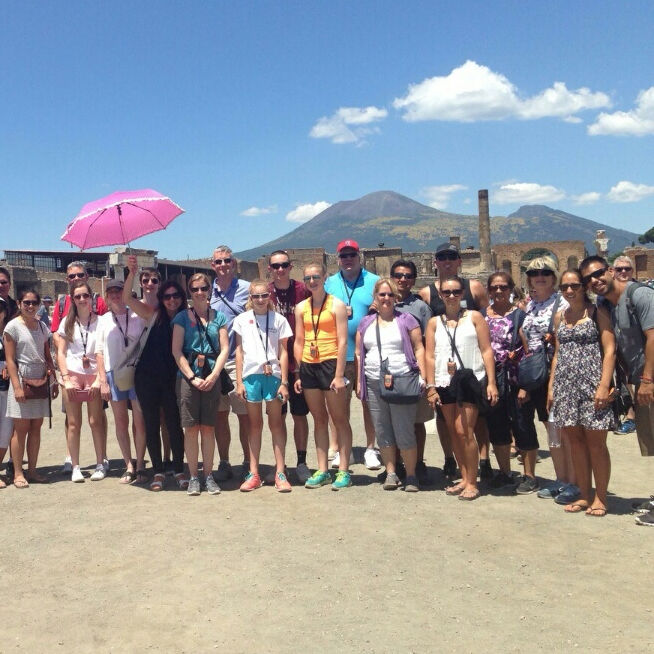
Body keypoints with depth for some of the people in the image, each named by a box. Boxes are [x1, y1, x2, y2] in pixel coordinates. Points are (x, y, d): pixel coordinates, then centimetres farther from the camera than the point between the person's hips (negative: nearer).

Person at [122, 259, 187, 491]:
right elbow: (126, 298, -8)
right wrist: (132, 273, -21)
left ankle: (179, 470, 14)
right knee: (151, 424, 6)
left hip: (171, 378, 0)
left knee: (174, 424, 1)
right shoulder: (154, 315, 2)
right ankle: (158, 471, 17)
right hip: (147, 376, 1)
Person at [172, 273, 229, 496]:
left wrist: (213, 375, -8)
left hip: (212, 377, 1)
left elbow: (224, 349, 3)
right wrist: (192, 377, -9)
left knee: (208, 427, 4)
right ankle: (193, 477, 8)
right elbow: (176, 351, -1)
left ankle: (208, 475, 12)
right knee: (191, 428, 0)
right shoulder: (182, 317, 4)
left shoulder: (218, 317, 9)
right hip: (188, 376, -1)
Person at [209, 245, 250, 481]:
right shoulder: (207, 291, 10)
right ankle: (224, 464, 21)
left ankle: (248, 463, 15)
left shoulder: (246, 288, 0)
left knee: (245, 416, 2)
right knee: (219, 416, 9)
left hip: (239, 362, -3)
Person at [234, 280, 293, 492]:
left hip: (273, 375, -1)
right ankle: (254, 474, 13)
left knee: (275, 423, 3)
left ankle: (280, 473, 7)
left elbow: (283, 352, 3)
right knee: (254, 425, 8)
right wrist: (239, 381, 1)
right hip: (250, 375, 1)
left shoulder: (279, 320, 4)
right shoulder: (242, 320, 6)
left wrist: (284, 382, -2)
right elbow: (239, 351, 7)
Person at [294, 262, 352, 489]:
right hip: (308, 366, 5)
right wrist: (297, 374, 8)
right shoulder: (301, 308, 10)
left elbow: (343, 341, -8)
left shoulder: (336, 305, -3)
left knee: (340, 419, 2)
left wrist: (339, 375, -14)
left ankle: (344, 471, 7)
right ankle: (322, 471, 18)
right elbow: (299, 341, 13)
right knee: (319, 419, 11)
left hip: (330, 364, -5)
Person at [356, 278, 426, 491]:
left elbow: (419, 349, 1)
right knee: (382, 432, 6)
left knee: (404, 431, -5)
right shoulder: (365, 323, 15)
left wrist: (422, 377, -8)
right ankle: (391, 473, 16)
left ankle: (411, 475, 6)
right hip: (374, 384, 4)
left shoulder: (406, 320, 5)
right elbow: (359, 354, 15)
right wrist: (359, 382, 9)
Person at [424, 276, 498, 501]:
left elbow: (486, 351, -1)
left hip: (470, 380, -4)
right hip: (445, 382, 4)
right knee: (454, 432, 8)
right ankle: (465, 478, 20)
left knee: (465, 431, -8)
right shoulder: (434, 322, 10)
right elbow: (429, 356, 6)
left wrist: (491, 382, -8)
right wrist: (431, 387, 0)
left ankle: (472, 483, 4)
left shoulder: (474, 317, 3)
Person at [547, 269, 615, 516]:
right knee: (575, 442, 8)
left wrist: (604, 386, -15)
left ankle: (600, 497, 10)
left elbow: (609, 350, -6)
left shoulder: (597, 312, 0)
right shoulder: (559, 317, 14)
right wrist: (551, 387, 11)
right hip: (565, 385, 5)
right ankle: (584, 495, 17)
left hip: (591, 384, -5)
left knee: (596, 443, -1)